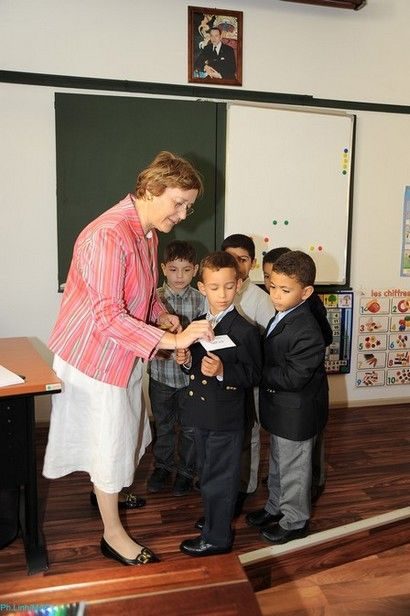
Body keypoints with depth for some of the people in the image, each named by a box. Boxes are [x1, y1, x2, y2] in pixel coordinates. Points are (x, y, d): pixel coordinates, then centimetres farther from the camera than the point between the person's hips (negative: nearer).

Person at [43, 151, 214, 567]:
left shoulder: (148, 232, 3)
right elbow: (107, 315, -32)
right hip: (93, 354, -9)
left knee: (124, 431, 24)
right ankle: (113, 535, 24)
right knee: (108, 441, 5)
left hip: (122, 353, 9)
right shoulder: (109, 235, -29)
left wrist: (161, 315, -1)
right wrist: (171, 340, -33)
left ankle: (107, 493, 49)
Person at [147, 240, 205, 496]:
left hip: (191, 373, -1)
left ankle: (187, 471, 34)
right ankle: (163, 466, 39)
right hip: (161, 372, 1)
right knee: (164, 424, 19)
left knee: (190, 426, 14)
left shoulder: (201, 300, -7)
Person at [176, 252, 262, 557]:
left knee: (219, 477, 6)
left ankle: (217, 537, 24)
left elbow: (253, 374, -17)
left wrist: (222, 371, -31)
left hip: (226, 417, -7)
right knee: (207, 471, 23)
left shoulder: (245, 330, -18)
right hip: (203, 413, 8)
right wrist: (187, 360, -7)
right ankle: (216, 517, 45)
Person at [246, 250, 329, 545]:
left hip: (296, 415, -9)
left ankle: (295, 521, 32)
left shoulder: (307, 332, -29)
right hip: (281, 410, 9)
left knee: (293, 469, 12)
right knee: (278, 464, 26)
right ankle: (276, 508, 45)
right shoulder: (283, 316, 0)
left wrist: (259, 372, -21)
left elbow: (293, 377, -30)